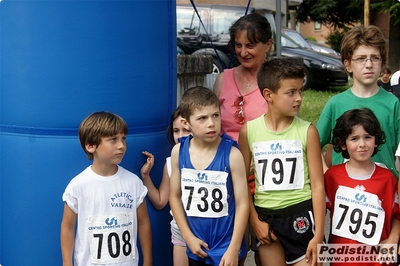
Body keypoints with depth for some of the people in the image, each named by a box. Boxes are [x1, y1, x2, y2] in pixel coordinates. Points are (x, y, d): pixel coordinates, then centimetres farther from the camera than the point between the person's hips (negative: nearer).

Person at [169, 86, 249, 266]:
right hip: (197, 248, 4)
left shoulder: (232, 154, -15)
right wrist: (189, 237, -1)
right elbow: (175, 196, 4)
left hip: (226, 249, -3)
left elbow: (242, 203, -12)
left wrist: (234, 249, -13)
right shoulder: (178, 152, -5)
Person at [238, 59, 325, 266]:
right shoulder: (249, 131, -3)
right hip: (266, 216, 2)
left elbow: (317, 185, -7)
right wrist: (254, 221, -2)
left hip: (300, 215, -2)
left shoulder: (307, 131, -7)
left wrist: (318, 234, -10)